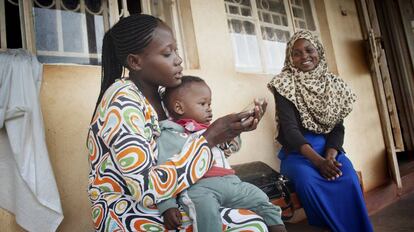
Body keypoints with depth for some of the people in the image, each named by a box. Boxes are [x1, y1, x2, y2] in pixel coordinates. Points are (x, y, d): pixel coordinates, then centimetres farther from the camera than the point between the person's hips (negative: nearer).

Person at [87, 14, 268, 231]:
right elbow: (147, 189, -27)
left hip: (164, 207, 7)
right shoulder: (122, 99, -20)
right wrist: (208, 139, -23)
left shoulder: (158, 97, 4)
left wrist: (235, 129, -6)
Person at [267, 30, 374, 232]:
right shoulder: (285, 85, -4)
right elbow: (290, 129, -14)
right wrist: (318, 161, -25)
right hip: (297, 151, -2)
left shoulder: (333, 84, 8)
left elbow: (338, 127, 3)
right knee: (307, 180, -34)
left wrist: (330, 156, -17)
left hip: (328, 148, 3)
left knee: (348, 177, -29)